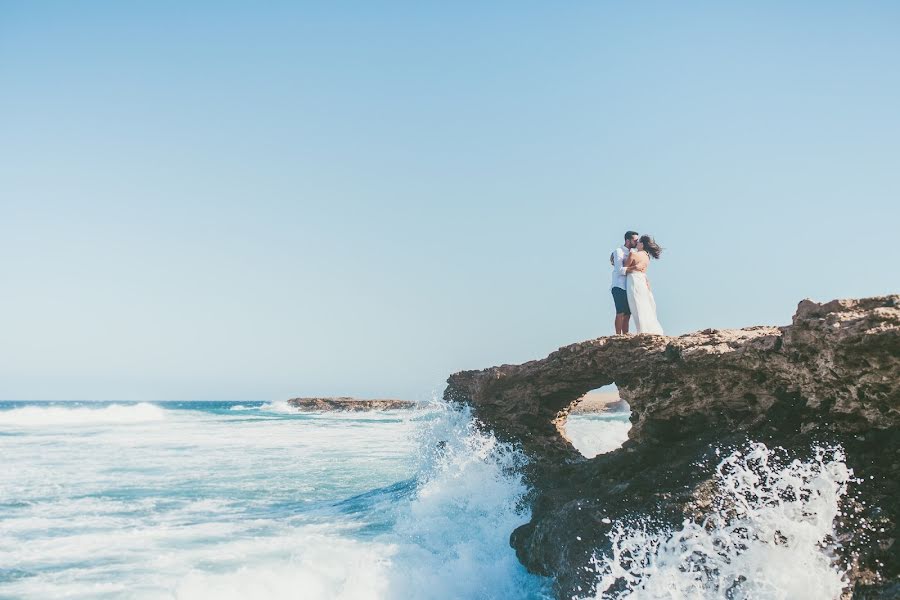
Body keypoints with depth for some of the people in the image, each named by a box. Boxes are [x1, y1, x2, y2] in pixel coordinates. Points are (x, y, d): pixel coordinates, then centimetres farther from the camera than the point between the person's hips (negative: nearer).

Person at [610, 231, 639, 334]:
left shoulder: (631, 253, 19)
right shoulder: (619, 251, -6)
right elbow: (620, 270, -17)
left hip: (627, 287, 8)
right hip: (619, 287, -8)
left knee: (627, 313, 6)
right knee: (620, 313, -12)